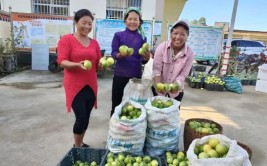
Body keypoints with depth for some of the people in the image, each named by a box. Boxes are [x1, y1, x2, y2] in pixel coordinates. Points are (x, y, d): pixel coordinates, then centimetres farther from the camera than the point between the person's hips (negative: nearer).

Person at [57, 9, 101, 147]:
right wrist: (78, 64, -27)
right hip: (75, 86, -5)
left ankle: (80, 143, 32)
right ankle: (77, 147, 19)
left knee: (86, 118, 11)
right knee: (81, 118, -5)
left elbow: (98, 64, 13)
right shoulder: (66, 39, -4)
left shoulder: (94, 43, 11)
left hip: (91, 85, 5)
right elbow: (61, 62, -10)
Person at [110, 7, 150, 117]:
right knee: (116, 103, 6)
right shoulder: (118, 35, 0)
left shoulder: (142, 38, 4)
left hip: (136, 75, 2)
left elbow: (143, 59, 1)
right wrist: (120, 55, -28)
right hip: (120, 74, -1)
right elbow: (113, 54, -6)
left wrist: (146, 58, -22)